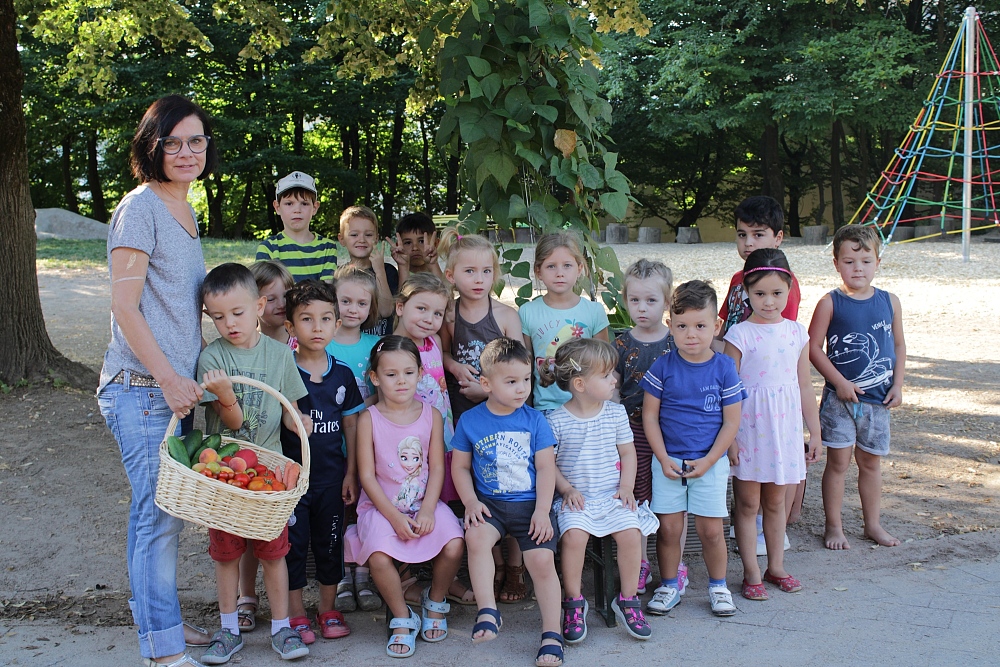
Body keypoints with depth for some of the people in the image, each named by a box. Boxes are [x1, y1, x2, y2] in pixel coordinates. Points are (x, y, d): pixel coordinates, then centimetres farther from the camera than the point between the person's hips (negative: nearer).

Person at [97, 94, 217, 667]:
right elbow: (124, 308, -15)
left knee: (169, 510, 15)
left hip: (177, 385, 8)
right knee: (158, 513, -4)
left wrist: (197, 373, 17)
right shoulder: (140, 208, -11)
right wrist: (168, 378, -16)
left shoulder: (186, 212, 15)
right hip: (142, 388, -8)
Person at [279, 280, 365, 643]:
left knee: (330, 542, 12)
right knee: (293, 542, 6)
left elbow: (351, 424, 7)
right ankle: (296, 614, 20)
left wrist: (351, 473, 4)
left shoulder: (342, 374, 1)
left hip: (331, 475, 3)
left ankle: (328, 610, 27)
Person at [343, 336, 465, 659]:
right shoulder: (369, 419, -4)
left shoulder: (431, 415, 3)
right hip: (381, 506, -2)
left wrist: (427, 510, -14)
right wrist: (395, 517, -15)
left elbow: (436, 468, 1)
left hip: (424, 502, 2)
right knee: (379, 557, -29)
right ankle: (402, 618, -1)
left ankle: (435, 601, 10)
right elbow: (367, 476, -7)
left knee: (454, 546, -23)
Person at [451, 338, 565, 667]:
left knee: (542, 559, -16)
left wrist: (542, 510, -10)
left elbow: (546, 468, -1)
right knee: (476, 536, -29)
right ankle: (488, 612, -19)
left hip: (531, 504, 0)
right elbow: (460, 467, 7)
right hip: (490, 503, 1)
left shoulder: (534, 420, 0)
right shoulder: (470, 421, 1)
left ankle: (552, 633, -2)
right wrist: (471, 503, -8)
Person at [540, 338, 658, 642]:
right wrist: (567, 489, -11)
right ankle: (574, 602, -10)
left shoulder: (616, 413, 5)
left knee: (631, 532, -22)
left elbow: (627, 453, 11)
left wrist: (626, 487, -1)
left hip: (612, 496, 3)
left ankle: (628, 600, -2)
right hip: (575, 498, -3)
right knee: (574, 535, -29)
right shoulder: (556, 420, -5)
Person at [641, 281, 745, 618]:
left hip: (711, 462, 0)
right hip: (668, 460, 1)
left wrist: (708, 460, -10)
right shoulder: (663, 367, -4)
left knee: (710, 529, 4)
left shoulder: (724, 368, -5)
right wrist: (663, 459, -8)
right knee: (668, 527, 4)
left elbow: (732, 421, -2)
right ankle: (668, 587, 21)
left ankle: (718, 586, 24)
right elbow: (649, 415, -1)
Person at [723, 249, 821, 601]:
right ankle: (751, 573, 14)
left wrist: (815, 431, 11)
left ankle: (776, 566, 27)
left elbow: (804, 386, 10)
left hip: (784, 425, 4)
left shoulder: (797, 332, 4)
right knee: (748, 502, 4)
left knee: (776, 501, 15)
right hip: (749, 425, -4)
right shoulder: (740, 335, -9)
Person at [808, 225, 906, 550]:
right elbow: (813, 347, -9)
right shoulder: (830, 303, -8)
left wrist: (897, 385, 1)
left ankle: (873, 523, 27)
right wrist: (840, 382, -14)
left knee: (871, 462, 14)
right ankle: (834, 526, 13)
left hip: (878, 399, 3)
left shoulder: (889, 301, 3)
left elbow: (899, 345, 10)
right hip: (840, 397, -3)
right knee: (838, 462, 2)